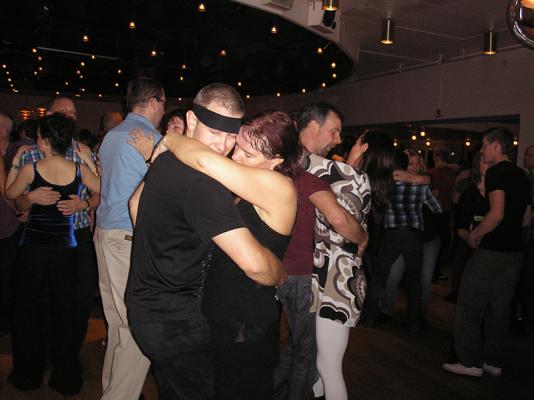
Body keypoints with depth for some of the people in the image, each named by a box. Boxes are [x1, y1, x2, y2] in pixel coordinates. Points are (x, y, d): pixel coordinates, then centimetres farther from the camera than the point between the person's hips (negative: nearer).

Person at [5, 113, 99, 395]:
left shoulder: (30, 169, -11)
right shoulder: (79, 169, -7)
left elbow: (10, 194, 6)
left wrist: (15, 162, 14)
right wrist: (89, 161, 10)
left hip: (33, 247, -2)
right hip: (66, 248, 2)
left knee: (27, 311, 17)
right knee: (65, 312, 13)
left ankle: (28, 375, 31)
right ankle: (67, 379, 23)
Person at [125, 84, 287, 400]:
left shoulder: (167, 160, 1)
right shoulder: (201, 181, -29)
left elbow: (136, 203, 19)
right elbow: (253, 262, -33)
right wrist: (280, 276, -12)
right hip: (177, 320, -9)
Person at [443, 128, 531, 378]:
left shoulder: (496, 172, -13)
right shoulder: (520, 175, 13)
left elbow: (497, 213, -23)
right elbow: (526, 219, 19)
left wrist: (475, 234, -10)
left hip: (491, 252, -8)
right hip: (513, 252, 9)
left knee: (469, 306, 1)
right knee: (499, 307, 14)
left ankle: (470, 362, 6)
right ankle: (492, 361, 23)